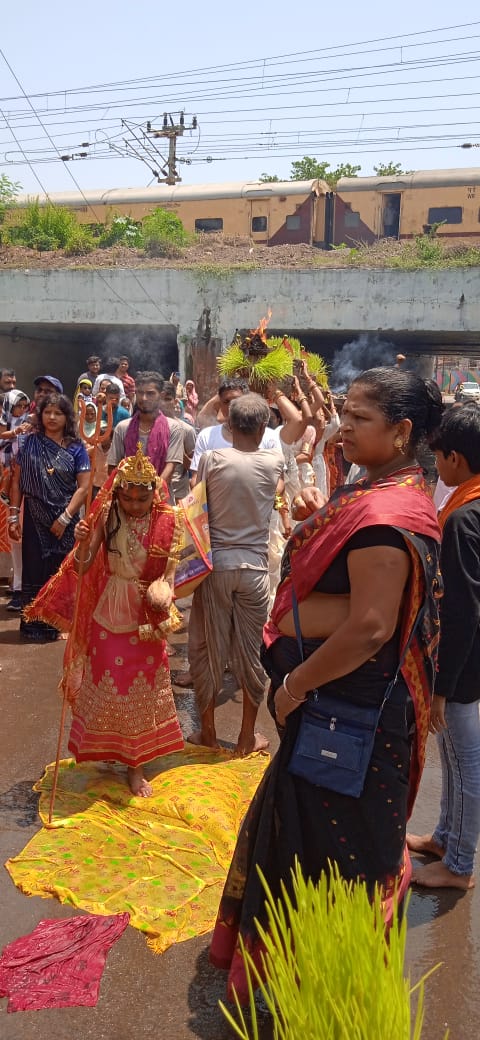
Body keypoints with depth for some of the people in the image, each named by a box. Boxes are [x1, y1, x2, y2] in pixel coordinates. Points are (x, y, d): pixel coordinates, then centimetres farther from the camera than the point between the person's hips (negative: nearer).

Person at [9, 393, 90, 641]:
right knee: (34, 572, 5)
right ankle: (35, 625, 17)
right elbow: (17, 481, 2)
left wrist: (64, 518, -11)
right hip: (34, 520, 1)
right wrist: (13, 516, -4)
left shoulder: (76, 448, -1)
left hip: (65, 521, 0)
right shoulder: (29, 443, 2)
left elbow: (83, 487, -5)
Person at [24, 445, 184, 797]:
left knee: (142, 686, 9)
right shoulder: (107, 514, -10)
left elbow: (169, 572, -6)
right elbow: (83, 568, -9)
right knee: (107, 684, 10)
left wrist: (162, 598, -25)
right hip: (109, 613, 0)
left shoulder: (166, 521, -11)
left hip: (146, 616, 0)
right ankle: (109, 748, 35)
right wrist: (82, 544, -29)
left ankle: (135, 763, 25)